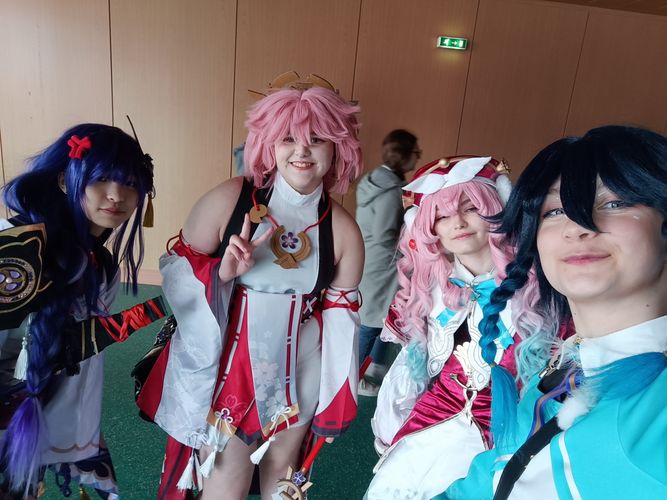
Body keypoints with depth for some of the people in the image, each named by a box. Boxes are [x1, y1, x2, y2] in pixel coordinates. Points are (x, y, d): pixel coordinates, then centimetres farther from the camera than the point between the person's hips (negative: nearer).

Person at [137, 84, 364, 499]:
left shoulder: (343, 230, -8)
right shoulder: (229, 200, -15)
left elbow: (340, 315, 0)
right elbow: (177, 271, -7)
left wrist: (335, 398, 4)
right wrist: (222, 273, -28)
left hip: (298, 372, 3)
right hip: (226, 364, -2)